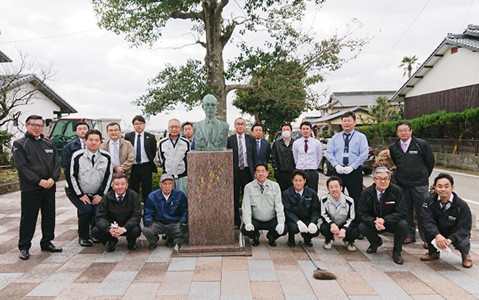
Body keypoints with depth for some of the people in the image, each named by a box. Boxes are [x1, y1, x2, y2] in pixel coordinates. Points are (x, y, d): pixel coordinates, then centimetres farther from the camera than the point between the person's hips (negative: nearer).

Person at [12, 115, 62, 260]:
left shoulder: (49, 143, 14)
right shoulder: (19, 144, -1)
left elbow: (57, 162, 8)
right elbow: (22, 166, -10)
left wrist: (53, 178, -9)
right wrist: (39, 181, -17)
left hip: (49, 187, 5)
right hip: (30, 188, -5)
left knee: (49, 216, 11)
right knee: (28, 218, 2)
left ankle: (47, 243, 24)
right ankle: (24, 247, 14)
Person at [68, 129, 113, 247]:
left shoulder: (106, 157, -5)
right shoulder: (77, 156, -12)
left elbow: (108, 176, 1)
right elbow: (73, 176, -7)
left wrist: (101, 195, -4)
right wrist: (81, 195, -9)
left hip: (97, 194, 2)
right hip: (77, 193, -2)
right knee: (86, 210, -23)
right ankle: (83, 237, 1)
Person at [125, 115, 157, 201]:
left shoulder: (150, 137, 2)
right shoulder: (128, 136, 4)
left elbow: (153, 152, 7)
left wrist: (151, 163, 1)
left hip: (146, 167, -1)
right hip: (133, 167, 1)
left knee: (147, 191, 5)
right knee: (133, 191, 8)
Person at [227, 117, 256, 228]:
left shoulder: (251, 139, 7)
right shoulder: (229, 139, 3)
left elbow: (254, 155, 7)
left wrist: (254, 170, 0)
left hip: (247, 171, 1)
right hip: (234, 172, -1)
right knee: (235, 198, 7)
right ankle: (236, 221, 18)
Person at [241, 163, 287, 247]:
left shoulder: (275, 186, -1)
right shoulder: (248, 187, -3)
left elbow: (279, 205, -6)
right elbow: (246, 206, -8)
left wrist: (280, 223, -18)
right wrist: (248, 223, -23)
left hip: (272, 220, 1)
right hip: (255, 221, 0)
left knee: (284, 229, -25)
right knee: (245, 229, -28)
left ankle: (271, 237, 12)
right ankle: (255, 237, 11)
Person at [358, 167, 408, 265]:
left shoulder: (396, 191, -16)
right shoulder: (366, 193, -12)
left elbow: (401, 212, -19)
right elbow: (362, 213, -12)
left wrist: (384, 220, -33)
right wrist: (374, 222, -33)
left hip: (392, 223, -1)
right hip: (374, 223, 1)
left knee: (403, 224, -31)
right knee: (362, 227, -26)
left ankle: (397, 251, -3)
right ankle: (376, 242, 11)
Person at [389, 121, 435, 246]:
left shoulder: (421, 144, -3)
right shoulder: (393, 147, 7)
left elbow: (430, 161, 5)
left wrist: (424, 176, 9)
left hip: (419, 184, -3)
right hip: (402, 184, 4)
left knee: (422, 212, 0)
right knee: (406, 211, 9)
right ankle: (410, 235, 21)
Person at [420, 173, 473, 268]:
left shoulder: (462, 205, -17)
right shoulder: (429, 202, -14)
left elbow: (464, 228, -20)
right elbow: (427, 221, -24)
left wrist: (450, 240, -37)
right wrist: (437, 235, -43)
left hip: (455, 235, -1)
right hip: (437, 234, 2)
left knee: (463, 243, -33)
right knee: (427, 228, -28)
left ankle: (465, 255, 9)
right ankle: (433, 252, 3)